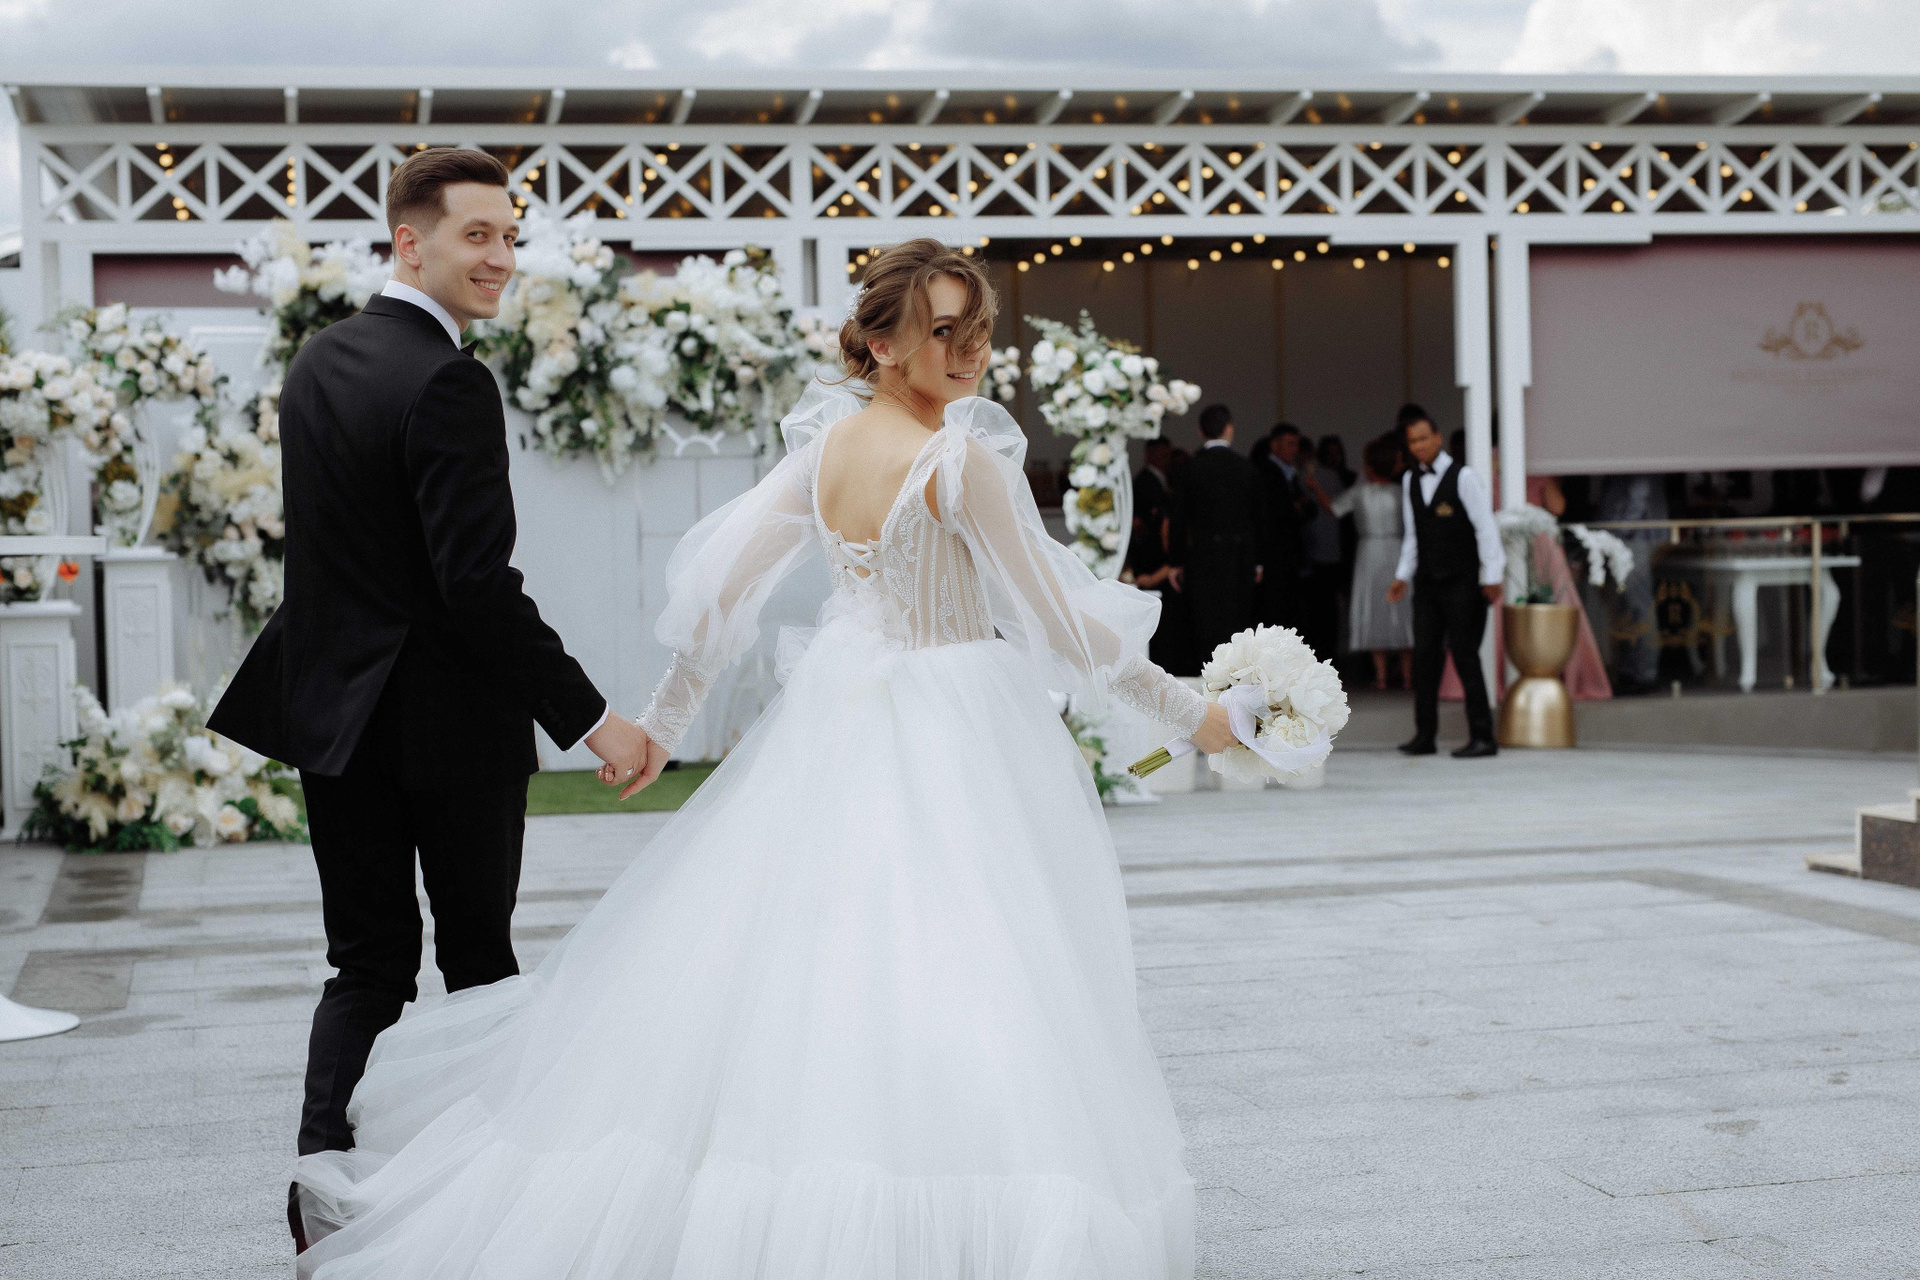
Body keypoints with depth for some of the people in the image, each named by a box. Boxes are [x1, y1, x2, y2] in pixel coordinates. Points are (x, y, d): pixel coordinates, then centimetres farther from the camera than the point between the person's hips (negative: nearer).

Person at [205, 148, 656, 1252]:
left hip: (337, 706, 6)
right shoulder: (448, 381, -18)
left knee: (369, 965, 11)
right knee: (480, 956, 11)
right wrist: (590, 717, -21)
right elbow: (480, 583, -24)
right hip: (451, 718, -6)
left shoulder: (319, 360, 8)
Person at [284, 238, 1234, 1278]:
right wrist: (1187, 710, 0)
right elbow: (1058, 619, -11)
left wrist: (665, 716, 17)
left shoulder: (825, 440, 4)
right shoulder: (963, 458, -15)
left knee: (768, 958, 14)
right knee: (950, 984, -5)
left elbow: (722, 579, 7)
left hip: (834, 721, 7)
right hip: (951, 736, -7)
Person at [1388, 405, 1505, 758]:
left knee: (1465, 655, -6)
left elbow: (1486, 528, -9)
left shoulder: (1464, 477, -8)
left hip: (1462, 583, -6)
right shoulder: (1410, 481, 10)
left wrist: (1493, 577, -12)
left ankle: (1482, 737, -1)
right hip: (1427, 583, 6)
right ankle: (1424, 735, 8)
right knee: (1424, 655, 3)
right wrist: (1403, 575, 10)